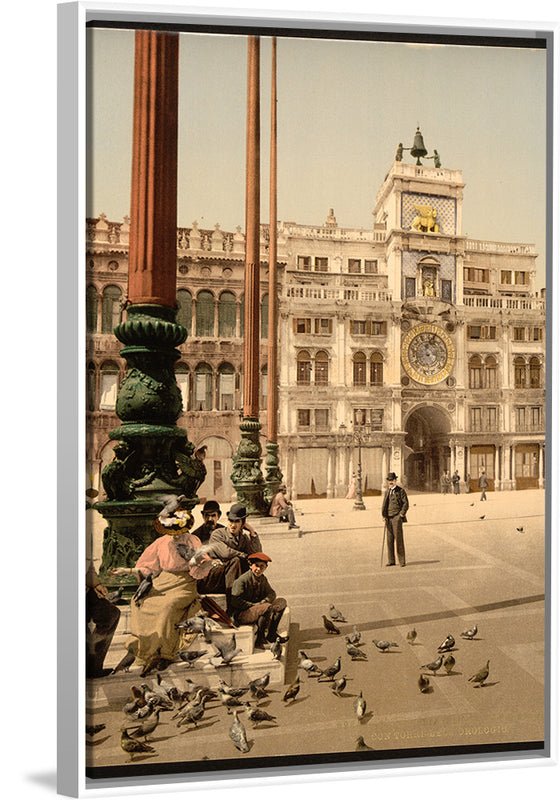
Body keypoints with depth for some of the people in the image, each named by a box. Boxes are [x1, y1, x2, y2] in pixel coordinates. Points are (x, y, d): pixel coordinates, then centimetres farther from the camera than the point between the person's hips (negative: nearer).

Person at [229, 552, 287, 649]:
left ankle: (271, 634, 0)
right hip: (241, 614, -8)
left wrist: (265, 601, -11)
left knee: (281, 602, -2)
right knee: (267, 607, -32)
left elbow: (271, 593, 13)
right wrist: (253, 605, -22)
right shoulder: (242, 580, -16)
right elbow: (234, 601, -22)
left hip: (258, 609, 8)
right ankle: (258, 640, -20)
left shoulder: (262, 578, 7)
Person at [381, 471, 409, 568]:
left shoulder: (400, 490, 1)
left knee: (398, 538, -7)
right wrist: (384, 515, 8)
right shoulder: (387, 492, 17)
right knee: (389, 539, 5)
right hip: (388, 517, 5)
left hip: (397, 517, -5)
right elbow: (384, 504, 19)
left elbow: (406, 503, -2)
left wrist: (402, 514, -11)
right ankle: (391, 561, 10)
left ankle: (402, 561, -1)